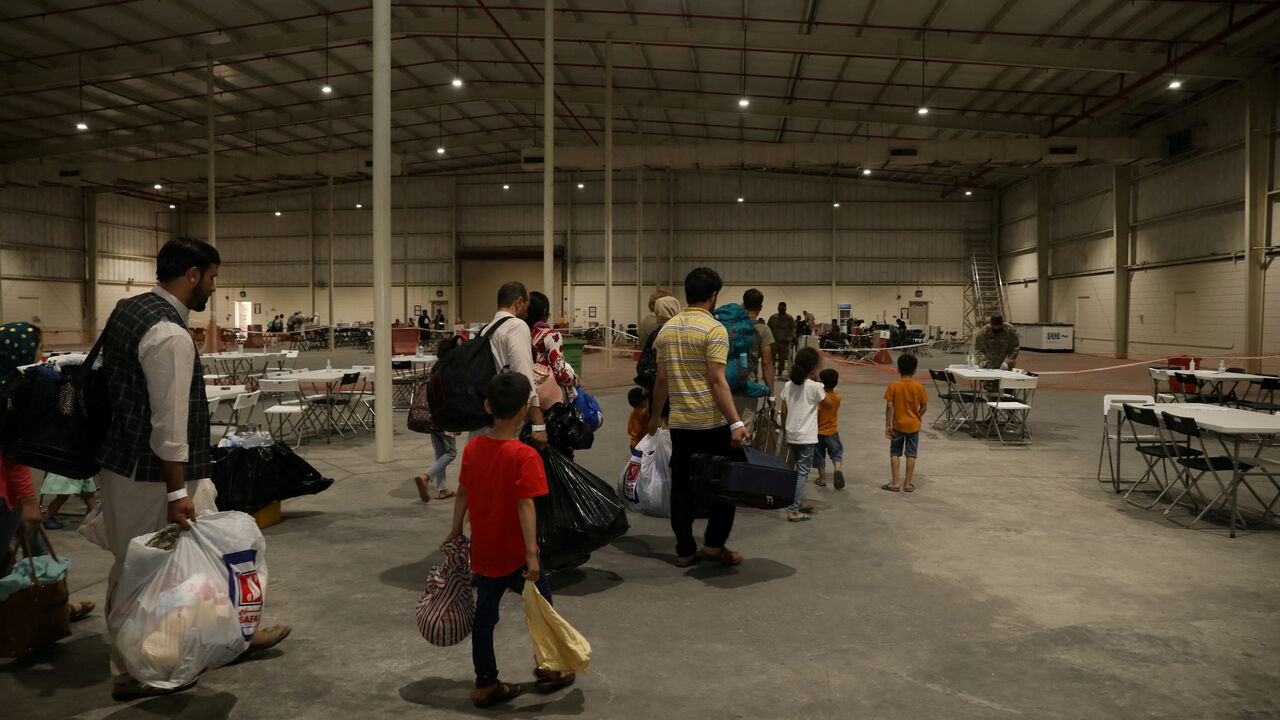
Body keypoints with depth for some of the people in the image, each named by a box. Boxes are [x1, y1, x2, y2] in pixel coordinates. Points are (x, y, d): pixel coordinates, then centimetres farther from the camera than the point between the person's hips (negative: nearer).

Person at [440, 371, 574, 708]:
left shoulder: (473, 448, -2)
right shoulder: (525, 456, -21)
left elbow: (461, 494, 6)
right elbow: (525, 506, -25)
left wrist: (455, 532, 18)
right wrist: (532, 554, -23)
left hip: (483, 551, 6)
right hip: (514, 554, -6)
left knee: (485, 613, 14)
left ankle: (485, 684, 24)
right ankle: (547, 670, 30)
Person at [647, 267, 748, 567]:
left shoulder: (667, 329, 8)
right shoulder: (714, 329, -11)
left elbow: (661, 379, 11)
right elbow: (717, 381, -18)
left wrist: (655, 414, 23)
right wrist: (735, 423, -19)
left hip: (679, 422, 6)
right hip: (711, 422, -6)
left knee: (681, 484, 11)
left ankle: (685, 550, 16)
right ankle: (714, 543, 10)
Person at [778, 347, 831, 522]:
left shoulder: (788, 386, 2)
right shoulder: (814, 387, -13)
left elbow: (784, 412, 6)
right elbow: (828, 405, 1)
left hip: (792, 436, 6)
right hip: (807, 437, -6)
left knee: (799, 470, 21)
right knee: (803, 473, -1)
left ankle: (799, 503, 30)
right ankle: (793, 511, -4)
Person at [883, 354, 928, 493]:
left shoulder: (893, 386, -11)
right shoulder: (919, 387, -7)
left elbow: (889, 406, -13)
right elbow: (924, 406, -4)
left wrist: (887, 425, -8)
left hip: (898, 425, -1)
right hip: (914, 425, 1)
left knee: (895, 453, 11)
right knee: (911, 454, 9)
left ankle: (895, 482, 8)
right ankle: (907, 484, 12)